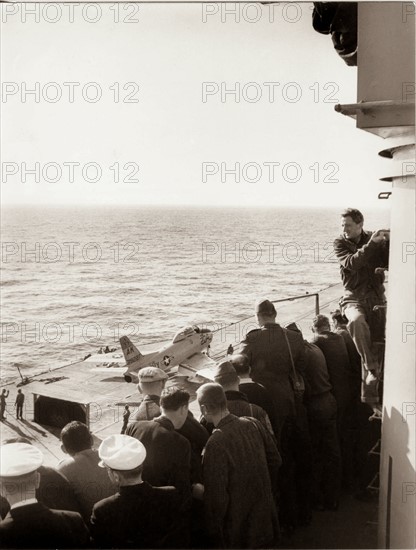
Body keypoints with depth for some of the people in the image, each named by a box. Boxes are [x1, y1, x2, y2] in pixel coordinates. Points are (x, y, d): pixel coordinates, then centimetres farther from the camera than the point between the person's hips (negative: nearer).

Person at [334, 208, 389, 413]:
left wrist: (389, 241, -17)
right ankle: (372, 367, -25)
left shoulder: (376, 239, 4)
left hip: (376, 298, 2)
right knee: (357, 322, -38)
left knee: (376, 347, 0)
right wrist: (371, 244, -25)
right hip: (354, 298, -2)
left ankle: (370, 398, 10)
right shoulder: (340, 243, 0)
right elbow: (352, 263, -19)